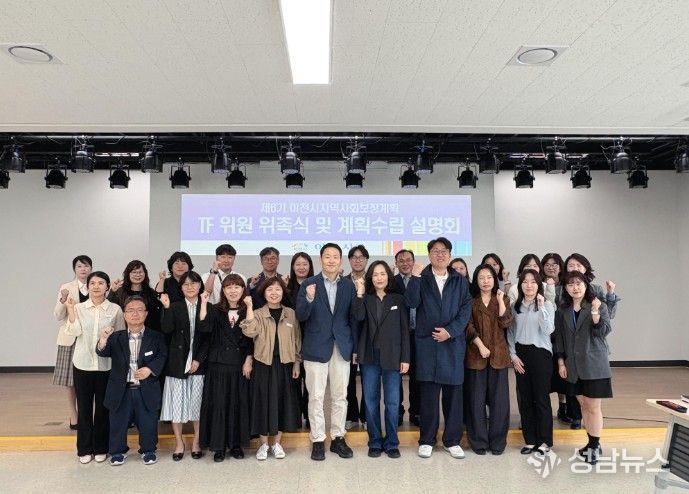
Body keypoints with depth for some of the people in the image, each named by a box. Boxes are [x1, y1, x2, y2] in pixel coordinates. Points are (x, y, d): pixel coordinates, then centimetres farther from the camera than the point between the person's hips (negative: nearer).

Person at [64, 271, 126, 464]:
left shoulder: (115, 310, -1)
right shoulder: (79, 308, 2)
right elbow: (74, 332, -11)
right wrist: (70, 310, -16)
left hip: (106, 364, -1)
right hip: (83, 364, 1)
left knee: (103, 406, 8)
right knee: (84, 406, 9)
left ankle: (101, 448, 24)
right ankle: (85, 448, 25)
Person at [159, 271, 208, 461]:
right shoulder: (175, 307, 4)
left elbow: (209, 337, 0)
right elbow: (167, 329, -11)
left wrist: (199, 360, -7)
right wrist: (166, 308, -20)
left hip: (199, 363, 0)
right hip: (177, 362, 0)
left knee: (197, 402, 6)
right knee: (177, 402, 6)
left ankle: (196, 442, 21)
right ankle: (179, 442, 21)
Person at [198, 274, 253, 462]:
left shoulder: (248, 312, 3)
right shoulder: (215, 310, 2)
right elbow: (204, 327, -17)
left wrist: (249, 360, -6)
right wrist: (203, 302, -17)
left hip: (241, 365, 1)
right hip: (218, 364, 0)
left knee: (239, 404, 6)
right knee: (218, 403, 2)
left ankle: (236, 443, 20)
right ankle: (218, 445, 15)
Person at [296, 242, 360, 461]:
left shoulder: (348, 285, 4)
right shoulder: (308, 284, -3)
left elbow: (353, 317, 7)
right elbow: (300, 317, -8)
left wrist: (355, 346, 4)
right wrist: (309, 299, -27)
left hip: (342, 347, 2)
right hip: (316, 348, -2)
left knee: (340, 396, 10)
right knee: (316, 396, 5)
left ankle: (338, 438, 24)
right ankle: (317, 440, 17)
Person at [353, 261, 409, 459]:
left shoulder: (398, 299, 4)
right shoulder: (366, 300, 6)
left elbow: (405, 330, 1)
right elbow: (358, 317, -15)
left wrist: (405, 358, -4)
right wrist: (360, 295, -15)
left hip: (392, 357, -1)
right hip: (370, 357, 1)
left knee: (392, 402, 4)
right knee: (371, 401, 7)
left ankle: (391, 443, 18)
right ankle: (374, 442, 20)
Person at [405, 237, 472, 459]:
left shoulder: (460, 281, 10)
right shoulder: (421, 278, 5)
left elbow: (466, 309, 2)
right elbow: (411, 302, -9)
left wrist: (450, 331, -9)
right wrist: (415, 277, -18)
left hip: (453, 343, 2)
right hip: (427, 343, -1)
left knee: (454, 393, 6)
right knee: (428, 394, 4)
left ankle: (452, 440, 19)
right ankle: (426, 440, 15)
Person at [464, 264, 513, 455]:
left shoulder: (503, 300, 9)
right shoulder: (471, 301, 5)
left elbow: (506, 324, -5)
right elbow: (468, 326, -3)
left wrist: (500, 301, -10)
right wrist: (480, 345, -13)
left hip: (498, 355, 1)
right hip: (476, 354, -1)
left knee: (499, 399, 3)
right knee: (477, 400, 3)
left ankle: (497, 441, 15)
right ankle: (479, 441, 13)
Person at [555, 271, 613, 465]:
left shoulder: (599, 306, -4)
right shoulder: (562, 310, 5)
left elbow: (603, 332, -14)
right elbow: (559, 337, 9)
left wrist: (595, 313, -29)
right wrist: (561, 362, 5)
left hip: (594, 365, -4)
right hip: (574, 365, 4)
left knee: (594, 407, -1)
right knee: (583, 405, 12)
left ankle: (595, 446, 12)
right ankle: (592, 443, 26)